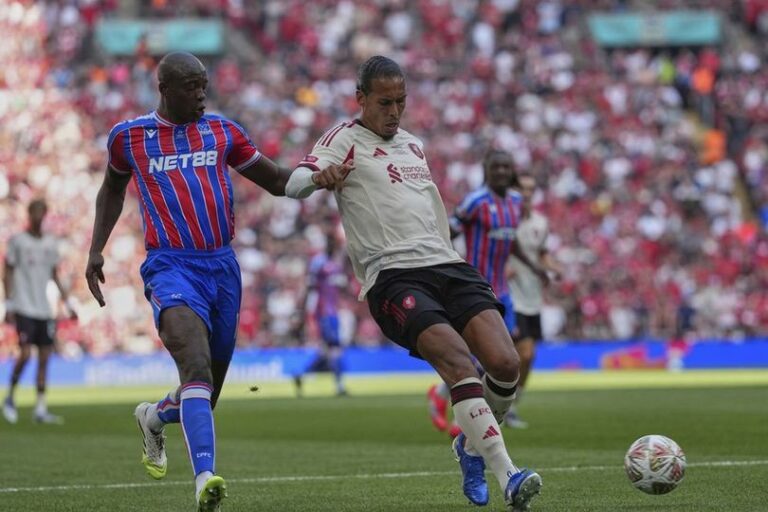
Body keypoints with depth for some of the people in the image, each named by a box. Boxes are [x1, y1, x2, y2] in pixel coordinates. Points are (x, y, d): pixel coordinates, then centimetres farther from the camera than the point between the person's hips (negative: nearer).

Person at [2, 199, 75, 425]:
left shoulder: (50, 243, 12)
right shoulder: (18, 241, -1)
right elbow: (8, 274, -1)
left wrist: (68, 303, 12)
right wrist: (8, 306, -7)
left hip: (44, 310, 5)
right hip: (23, 308, -5)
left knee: (45, 357, 1)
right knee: (25, 353, -14)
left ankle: (40, 409, 4)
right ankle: (9, 397, 7)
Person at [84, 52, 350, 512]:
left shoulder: (223, 131, 10)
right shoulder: (128, 137, 7)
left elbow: (277, 180, 14)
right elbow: (113, 188, 25)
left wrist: (318, 177, -6)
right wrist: (97, 249, 17)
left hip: (222, 265, 4)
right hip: (171, 266, -4)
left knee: (207, 394, 11)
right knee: (196, 365, -30)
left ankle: (155, 417, 45)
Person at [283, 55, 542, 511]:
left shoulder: (414, 145, 25)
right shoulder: (347, 139, 5)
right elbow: (295, 186, -12)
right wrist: (324, 176, -34)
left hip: (447, 266, 6)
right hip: (393, 279, -6)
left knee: (505, 363, -14)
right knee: (459, 362, -26)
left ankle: (473, 445, 13)